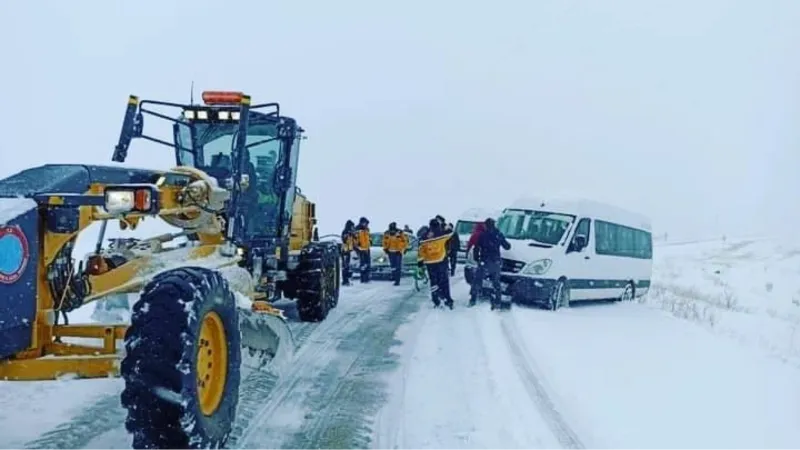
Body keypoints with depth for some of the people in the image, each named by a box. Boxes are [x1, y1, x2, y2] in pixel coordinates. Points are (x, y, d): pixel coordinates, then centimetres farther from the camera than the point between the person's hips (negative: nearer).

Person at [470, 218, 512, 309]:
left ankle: (472, 300, -2)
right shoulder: (499, 235, 4)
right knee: (496, 283, 13)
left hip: (485, 263, -4)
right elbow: (507, 246, 12)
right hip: (496, 263, 4)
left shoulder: (482, 235, -6)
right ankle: (497, 302, 11)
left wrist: (477, 258, 11)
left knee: (477, 282, 3)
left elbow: (477, 248, -4)